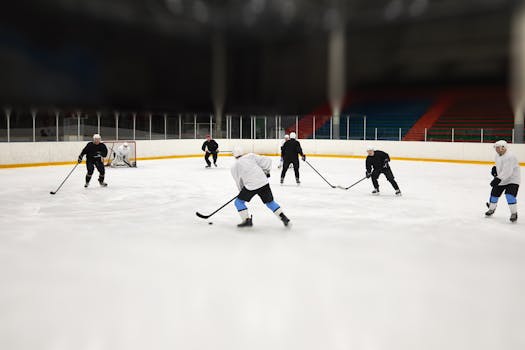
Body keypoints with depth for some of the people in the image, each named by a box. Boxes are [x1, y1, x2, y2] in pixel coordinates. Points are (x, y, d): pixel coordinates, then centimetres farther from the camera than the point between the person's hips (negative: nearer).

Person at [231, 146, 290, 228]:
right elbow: (266, 161, 6)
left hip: (251, 186, -3)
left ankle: (247, 220, 8)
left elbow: (239, 182, 13)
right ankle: (284, 218, 12)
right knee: (270, 202, 19)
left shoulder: (234, 168, 7)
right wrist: (266, 172, 21)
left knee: (239, 201, 16)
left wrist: (242, 192, 28)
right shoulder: (251, 156, 10)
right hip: (264, 183, 4)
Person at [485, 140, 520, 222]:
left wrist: (498, 179, -41)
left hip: (512, 179, -9)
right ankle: (491, 209, 35)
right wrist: (495, 168, 6)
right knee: (494, 193, 12)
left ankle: (514, 213, -8)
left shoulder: (509, 157, -28)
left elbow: (507, 171, -36)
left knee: (510, 195, -22)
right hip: (501, 179, 9)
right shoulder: (498, 155, 3)